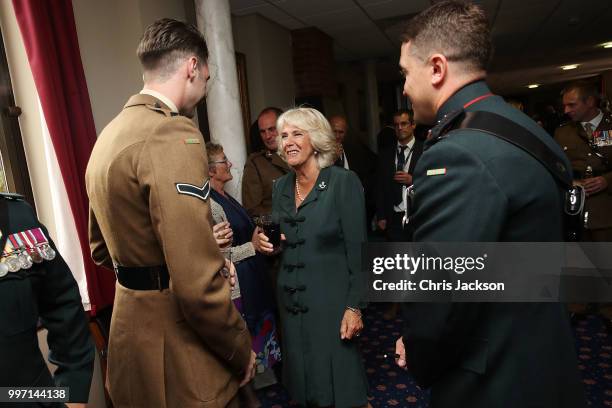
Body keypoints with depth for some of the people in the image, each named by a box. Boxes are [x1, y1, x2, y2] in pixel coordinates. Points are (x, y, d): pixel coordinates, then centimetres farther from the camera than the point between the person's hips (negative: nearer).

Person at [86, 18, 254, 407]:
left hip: (133, 326, 9)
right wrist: (242, 350, -11)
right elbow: (198, 285, -28)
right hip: (175, 345, -9)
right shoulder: (174, 135, -23)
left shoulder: (110, 135, 7)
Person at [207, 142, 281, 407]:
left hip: (251, 280, 9)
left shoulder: (224, 196, 9)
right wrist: (253, 246, -19)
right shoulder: (208, 204, -20)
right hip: (236, 285, -9)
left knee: (255, 333, 22)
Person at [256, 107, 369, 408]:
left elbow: (357, 250, -11)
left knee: (338, 383, 6)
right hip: (290, 298, 6)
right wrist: (265, 244, -6)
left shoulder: (344, 182, -11)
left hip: (331, 298, -5)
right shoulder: (281, 187, 6)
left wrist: (354, 307, -15)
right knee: (302, 379, 17)